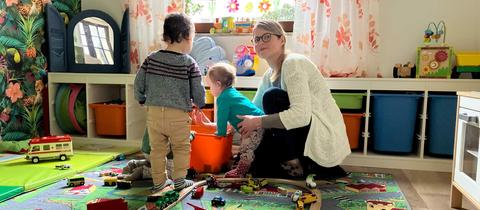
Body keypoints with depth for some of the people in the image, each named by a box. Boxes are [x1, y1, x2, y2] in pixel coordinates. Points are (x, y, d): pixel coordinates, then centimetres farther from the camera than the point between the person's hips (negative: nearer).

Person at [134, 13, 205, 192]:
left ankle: (159, 181, 24)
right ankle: (179, 179, 18)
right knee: (181, 148, 15)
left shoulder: (151, 59, 1)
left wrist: (142, 100, 23)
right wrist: (200, 104, 16)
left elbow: (138, 83, 5)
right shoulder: (189, 63, -9)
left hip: (153, 113, 4)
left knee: (157, 149, 15)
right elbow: (198, 91, -5)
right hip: (178, 116, -3)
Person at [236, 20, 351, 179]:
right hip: (311, 135, 9)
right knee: (258, 166, 9)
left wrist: (258, 122, -23)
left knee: (272, 97, -21)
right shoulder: (269, 75, 10)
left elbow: (301, 115, -30)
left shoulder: (293, 63, -18)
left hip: (326, 139, -9)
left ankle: (293, 163, -9)